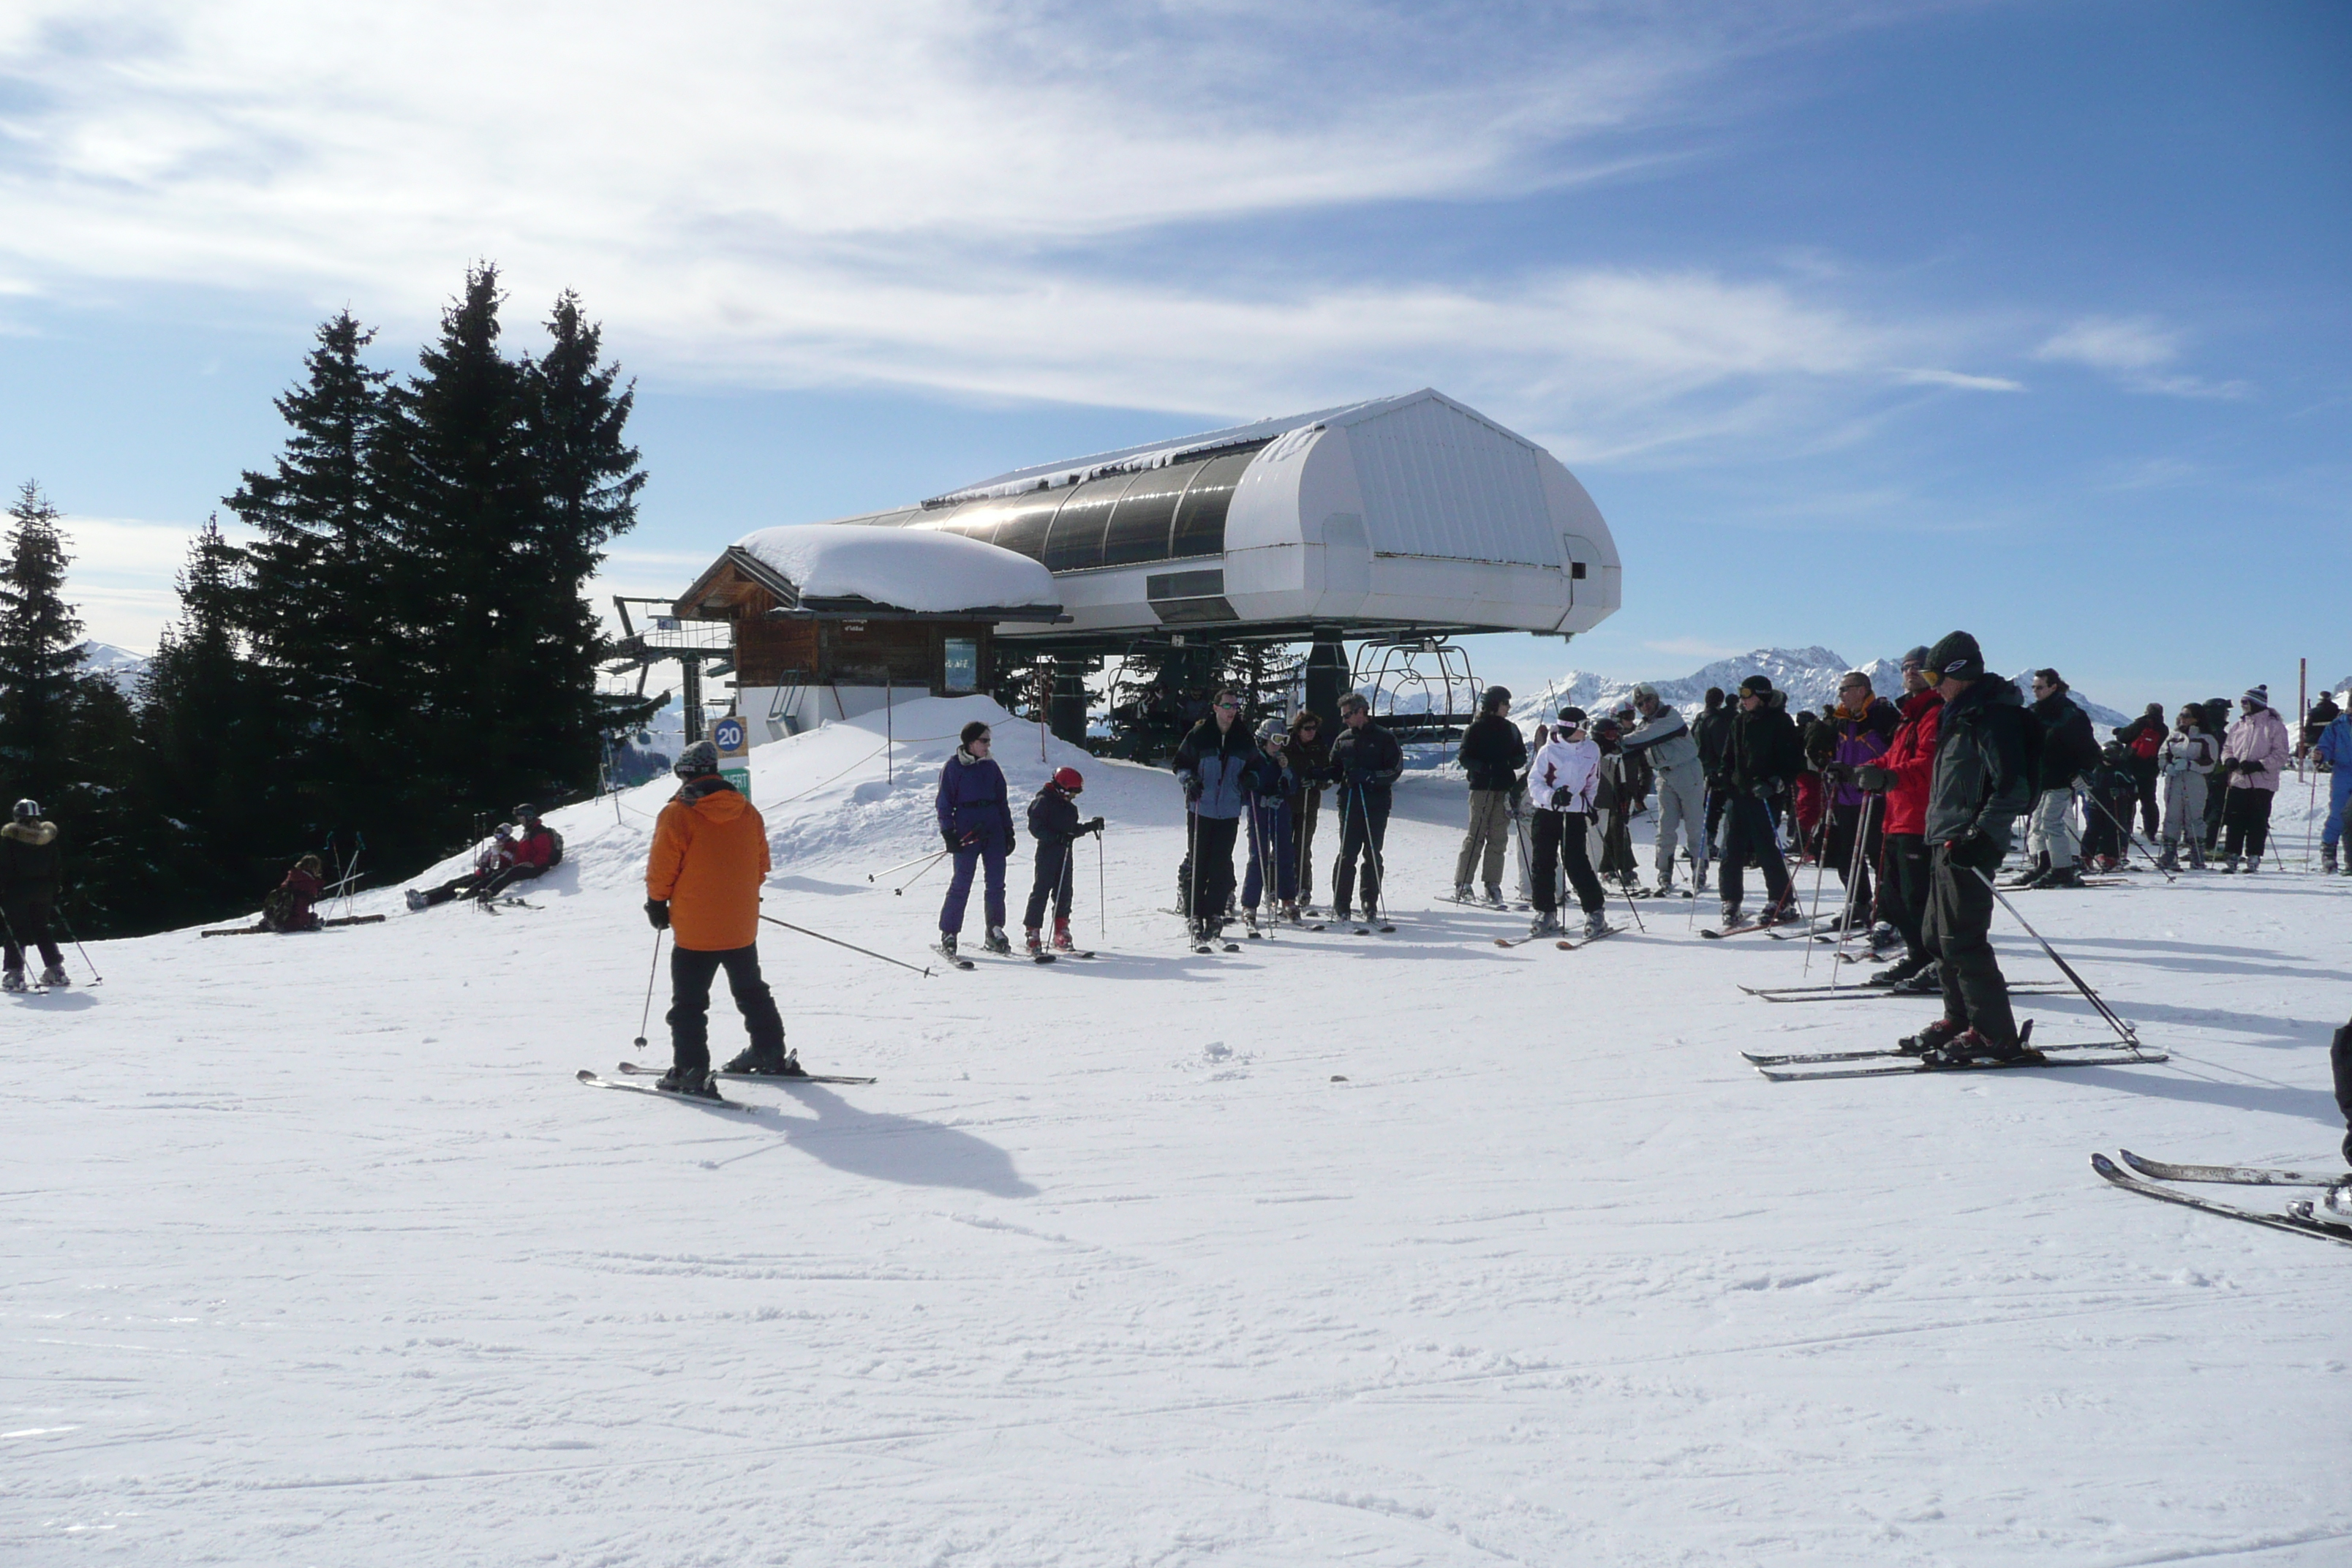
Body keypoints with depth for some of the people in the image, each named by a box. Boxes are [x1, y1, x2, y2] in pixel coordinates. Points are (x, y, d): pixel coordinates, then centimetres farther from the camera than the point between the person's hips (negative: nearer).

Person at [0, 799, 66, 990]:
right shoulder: (48, 836, 5)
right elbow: (57, 867, 8)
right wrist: (55, 891, 15)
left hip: (17, 890, -5)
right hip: (43, 891, 5)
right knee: (42, 929, 15)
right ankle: (56, 970, 12)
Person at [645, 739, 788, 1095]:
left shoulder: (678, 814, -13)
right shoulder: (748, 811, 4)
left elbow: (661, 868, -11)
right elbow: (761, 865, 11)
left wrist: (657, 903, 5)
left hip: (694, 929, -5)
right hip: (742, 927, 5)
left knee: (688, 1002, 2)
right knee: (751, 991, 22)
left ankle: (691, 1072, -2)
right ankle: (770, 1054, 27)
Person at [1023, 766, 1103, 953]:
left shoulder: (1069, 807, 16)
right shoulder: (1044, 802, -9)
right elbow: (1036, 827, -16)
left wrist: (1091, 826, 12)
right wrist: (1057, 837, -25)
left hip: (1066, 853, 8)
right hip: (1047, 852, -8)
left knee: (1064, 893, 9)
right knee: (1041, 891, -8)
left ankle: (1062, 934, 17)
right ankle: (1033, 934, -6)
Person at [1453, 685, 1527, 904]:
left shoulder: (1511, 729, 14)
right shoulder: (1476, 728, 0)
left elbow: (1521, 757, 15)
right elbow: (1464, 757, -4)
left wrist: (1509, 763, -7)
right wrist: (1484, 767, -20)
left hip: (1505, 788, 5)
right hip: (1482, 787, -5)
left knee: (1499, 837, 2)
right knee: (1476, 835, -7)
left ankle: (1492, 884, 6)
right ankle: (1462, 884, -3)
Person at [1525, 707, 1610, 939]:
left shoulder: (1592, 750, 4)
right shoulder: (1548, 751, -6)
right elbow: (1534, 781, -4)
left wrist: (1590, 805, 11)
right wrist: (1551, 796, -20)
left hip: (1575, 813, 0)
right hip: (1546, 812, 0)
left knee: (1576, 863, -8)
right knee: (1543, 863, 1)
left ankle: (1596, 913, 1)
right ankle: (1546, 913, 13)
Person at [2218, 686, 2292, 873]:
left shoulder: (2275, 726, -3)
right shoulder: (2238, 726, 13)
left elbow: (2280, 755, -6)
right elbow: (2227, 748, 20)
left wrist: (2259, 765, -18)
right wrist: (2229, 760, -3)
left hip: (2263, 783, -4)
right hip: (2239, 781, 4)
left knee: (2258, 822, 0)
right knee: (2235, 822, 2)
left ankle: (2253, 857, 7)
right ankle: (2231, 857, 5)